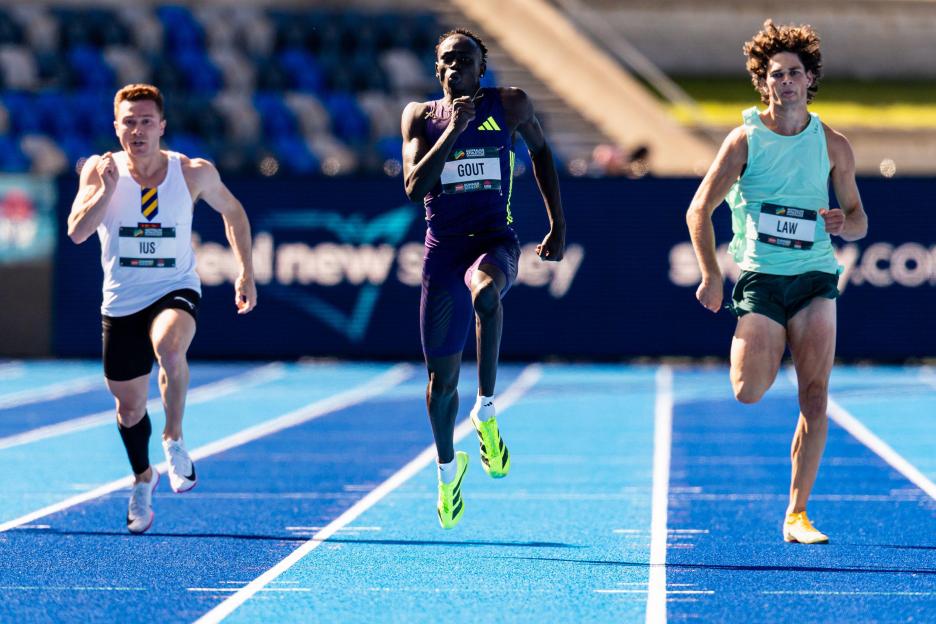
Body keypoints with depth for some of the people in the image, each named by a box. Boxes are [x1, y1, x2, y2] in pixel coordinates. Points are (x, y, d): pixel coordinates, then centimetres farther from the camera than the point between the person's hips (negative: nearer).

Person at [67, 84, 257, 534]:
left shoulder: (194, 173, -7)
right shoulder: (101, 170, -7)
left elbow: (232, 211, 11)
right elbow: (76, 232, -17)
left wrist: (246, 274, 6)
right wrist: (107, 189, -29)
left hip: (175, 291, -2)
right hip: (121, 302, 2)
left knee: (169, 346, -37)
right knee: (129, 408, 11)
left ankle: (174, 438, -13)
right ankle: (143, 479, 42)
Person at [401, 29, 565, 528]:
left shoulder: (510, 107, 2)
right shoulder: (421, 116, 3)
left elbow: (540, 150, 19)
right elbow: (415, 187, -9)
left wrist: (558, 225, 15)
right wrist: (453, 129, -17)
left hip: (494, 241, -2)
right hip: (443, 247, 2)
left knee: (485, 292, -40)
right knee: (442, 377, 6)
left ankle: (486, 411, -23)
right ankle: (448, 468, 33)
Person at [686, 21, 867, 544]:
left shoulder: (833, 145, 6)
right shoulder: (745, 140, -1)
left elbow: (859, 220, 12)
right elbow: (699, 210, 2)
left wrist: (844, 223, -12)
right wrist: (711, 276, -7)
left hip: (815, 278, 2)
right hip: (760, 277, -2)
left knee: (815, 397, -7)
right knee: (749, 393, -16)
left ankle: (797, 515, 0)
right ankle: (768, 351, 24)